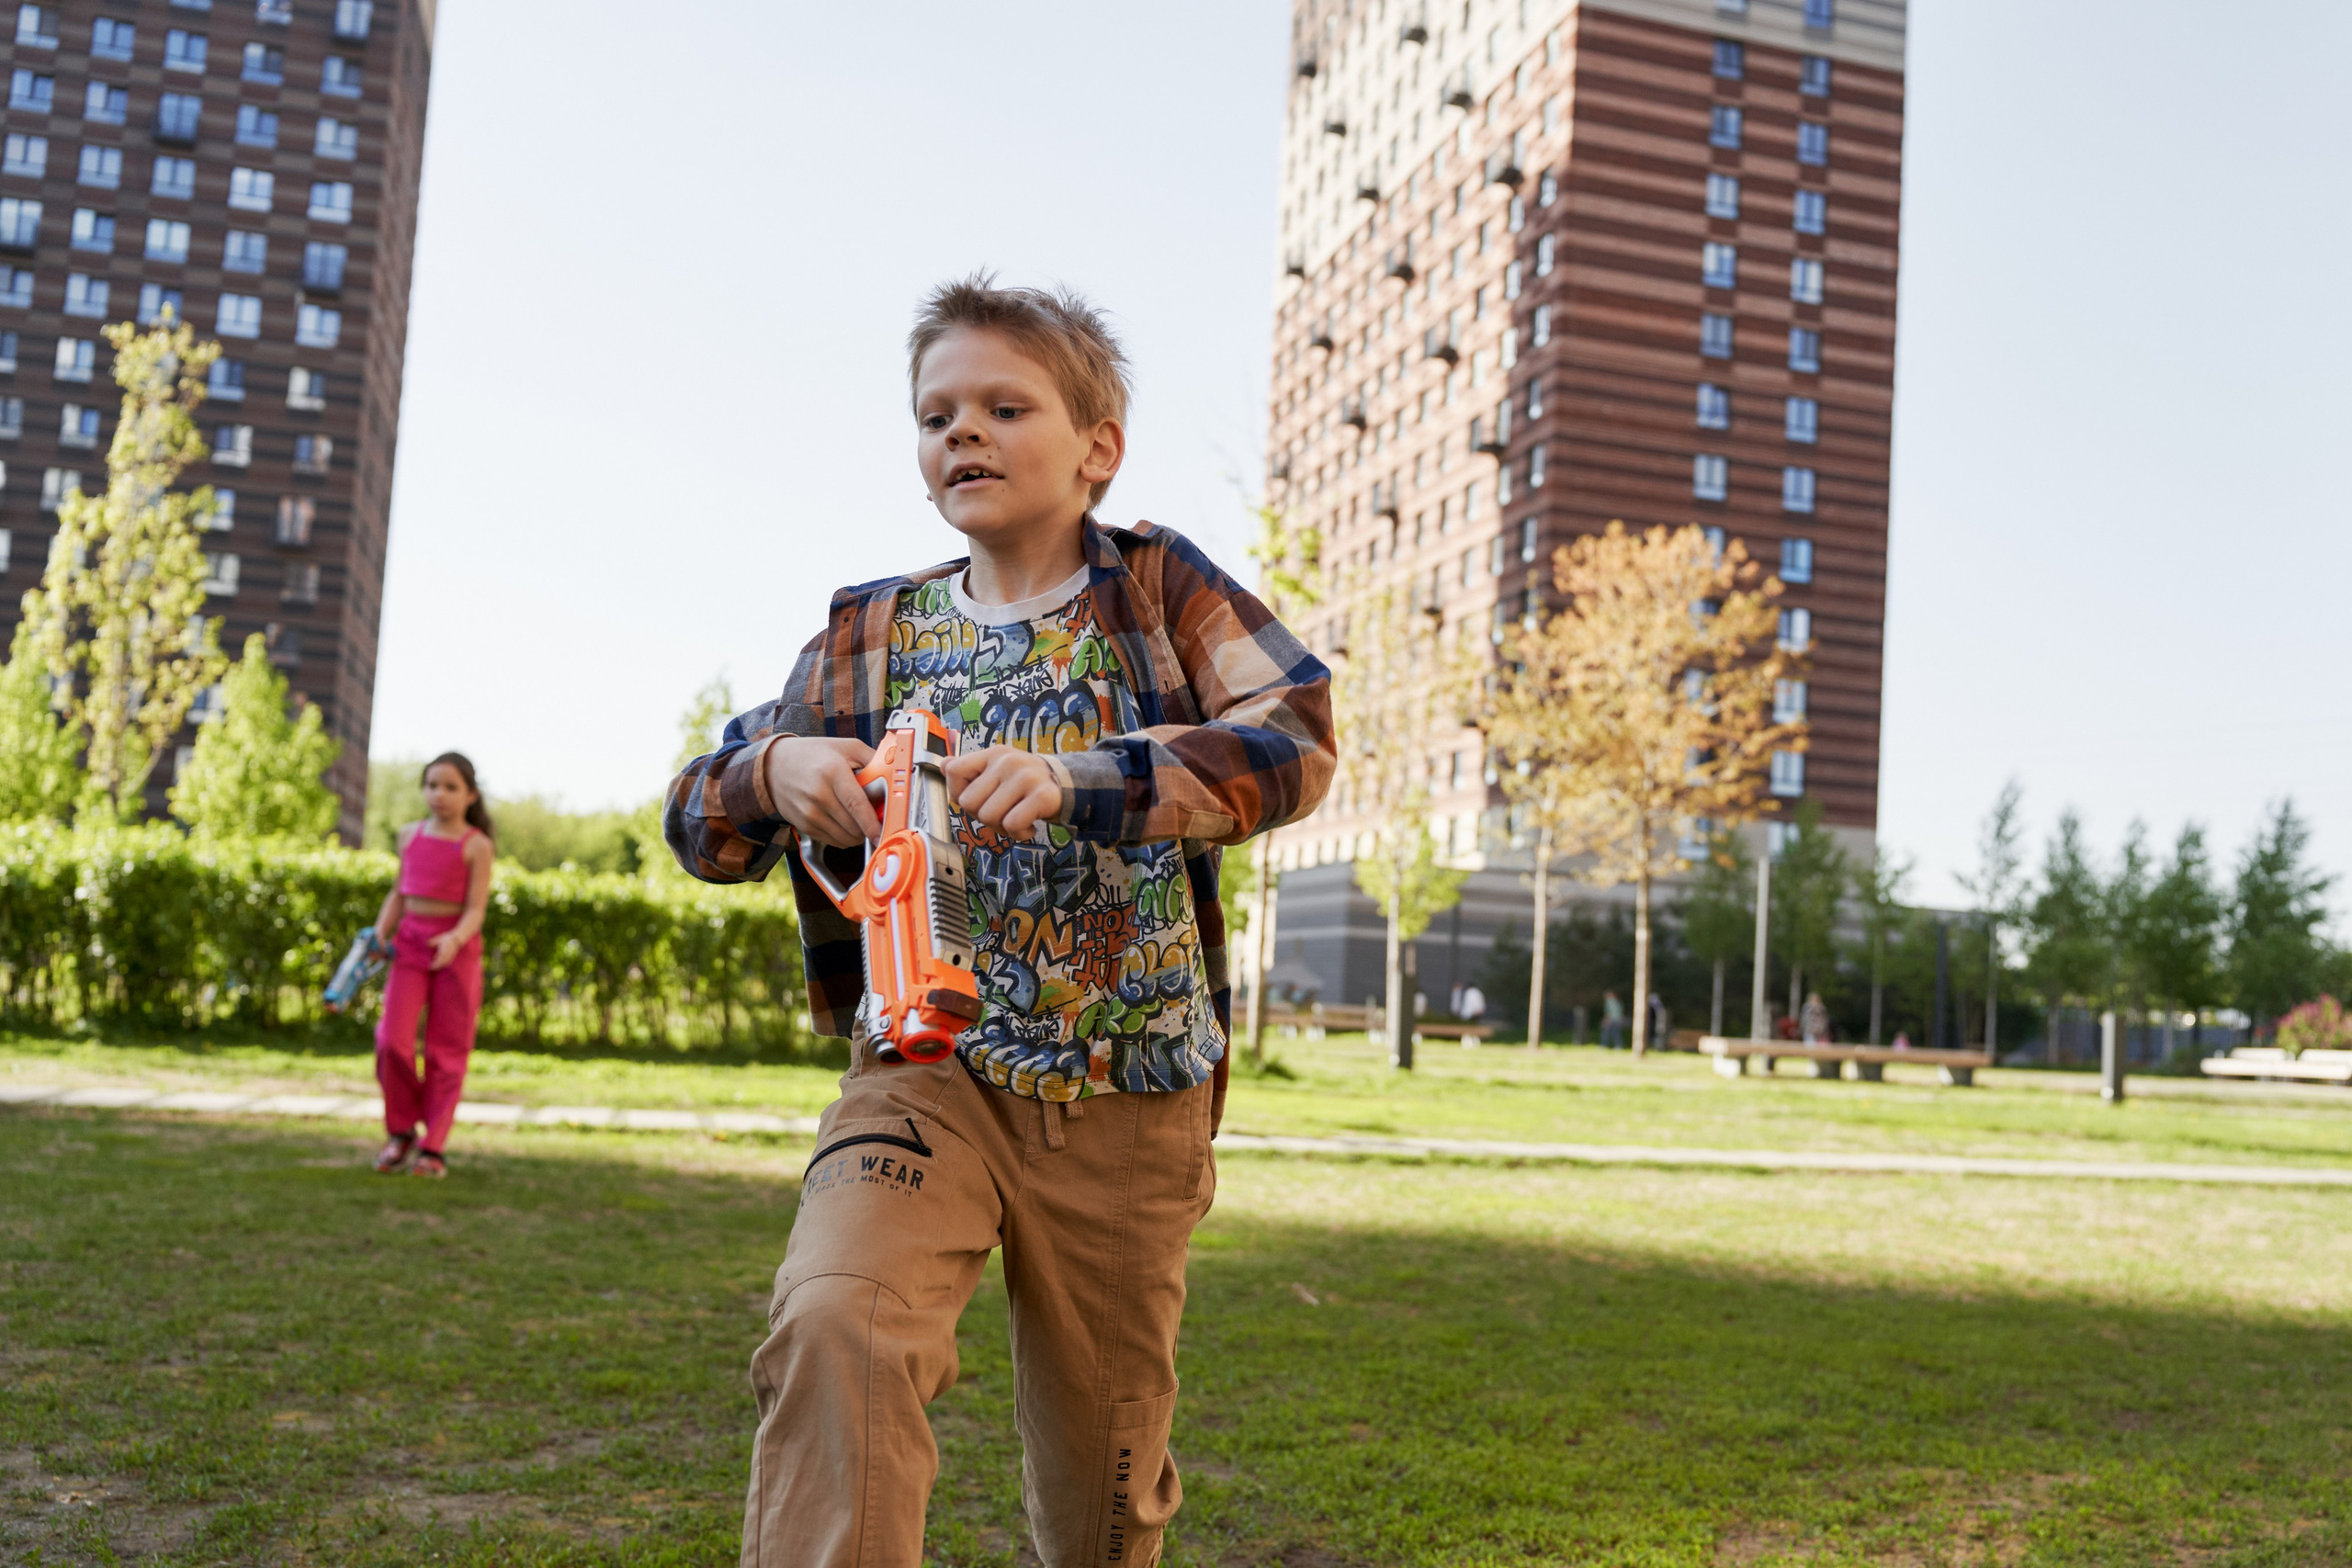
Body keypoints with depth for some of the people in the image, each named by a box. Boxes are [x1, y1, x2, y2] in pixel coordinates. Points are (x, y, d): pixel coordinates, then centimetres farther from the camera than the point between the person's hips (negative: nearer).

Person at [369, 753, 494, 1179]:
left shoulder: (476, 845, -5)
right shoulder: (411, 836, 8)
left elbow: (476, 909, -11)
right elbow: (399, 893, 18)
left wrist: (455, 939, -30)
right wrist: (381, 932, 2)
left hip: (456, 949, -3)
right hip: (410, 944, 3)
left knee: (446, 1050, 3)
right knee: (392, 1040, -9)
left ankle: (433, 1147, 10)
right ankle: (401, 1131, 11)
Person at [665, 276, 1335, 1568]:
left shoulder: (1155, 586, 1)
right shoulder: (873, 634, 8)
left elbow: (1297, 737, -15)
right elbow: (697, 821, 10)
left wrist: (1075, 780, -30)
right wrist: (775, 774, -15)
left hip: (1129, 1098, -1)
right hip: (928, 1067, 1)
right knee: (835, 1325, -30)